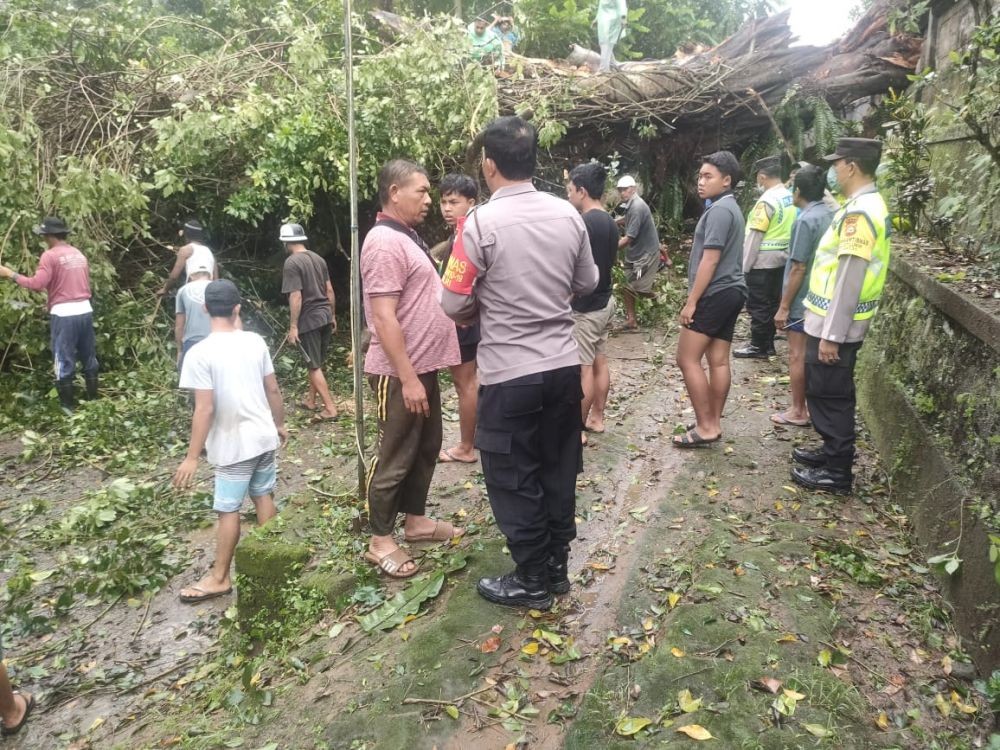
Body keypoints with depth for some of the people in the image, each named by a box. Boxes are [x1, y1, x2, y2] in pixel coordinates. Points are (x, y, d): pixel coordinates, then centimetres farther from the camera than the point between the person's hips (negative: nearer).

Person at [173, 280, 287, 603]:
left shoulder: (199, 353, -17)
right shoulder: (256, 342, -1)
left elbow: (205, 410, -19)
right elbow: (273, 390, 5)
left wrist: (192, 456, -12)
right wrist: (279, 424, 20)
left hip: (233, 445, -5)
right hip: (264, 436, 5)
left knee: (227, 510, 6)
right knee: (264, 496, 18)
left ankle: (219, 578, 18)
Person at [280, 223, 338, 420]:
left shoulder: (292, 263, -13)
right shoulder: (318, 259, 9)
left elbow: (296, 297, -19)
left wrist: (293, 326, -15)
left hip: (309, 320, -7)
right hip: (325, 316, 7)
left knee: (314, 366, 1)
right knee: (316, 363, 19)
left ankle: (330, 408, 1)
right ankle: (311, 400, 32)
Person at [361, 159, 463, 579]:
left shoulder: (407, 237, 13)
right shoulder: (385, 242, -19)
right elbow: (384, 317, -24)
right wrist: (407, 378, -25)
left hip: (423, 365, 10)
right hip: (400, 372, -10)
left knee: (426, 447, 19)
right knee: (394, 456, 1)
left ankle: (416, 521, 33)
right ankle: (381, 541, 15)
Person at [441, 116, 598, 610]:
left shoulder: (482, 222, -15)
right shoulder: (568, 214, 1)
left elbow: (453, 304, -12)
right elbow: (587, 283, 12)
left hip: (509, 374, -5)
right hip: (563, 365, 6)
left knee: (513, 481, 10)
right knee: (559, 472, 17)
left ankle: (532, 582, 22)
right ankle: (556, 568, 32)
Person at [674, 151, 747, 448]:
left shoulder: (719, 210, -14)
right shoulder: (730, 208, 19)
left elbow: (710, 260, -19)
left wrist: (691, 301, -18)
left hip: (716, 294, -10)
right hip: (731, 292, 10)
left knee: (687, 358, -7)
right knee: (719, 361, 10)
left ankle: (705, 427, -4)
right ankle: (713, 422, 14)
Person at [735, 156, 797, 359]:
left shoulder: (767, 201, -18)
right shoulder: (790, 197, 7)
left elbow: (754, 237, -17)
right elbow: (788, 230, 12)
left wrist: (744, 267, -12)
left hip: (762, 262, -8)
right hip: (780, 259, 8)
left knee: (758, 306, 1)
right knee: (772, 303, 15)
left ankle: (759, 347, 8)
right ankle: (768, 344, 24)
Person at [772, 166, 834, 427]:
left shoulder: (805, 220, -19)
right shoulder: (830, 216, 5)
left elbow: (798, 268, -20)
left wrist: (784, 306, -15)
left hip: (803, 301, -8)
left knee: (798, 356, 2)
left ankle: (798, 411, 10)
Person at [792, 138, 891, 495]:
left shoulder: (859, 212, -21)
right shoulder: (868, 205, 12)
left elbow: (849, 279, -24)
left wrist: (831, 335, -22)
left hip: (835, 325, -10)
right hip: (835, 323, 10)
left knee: (829, 396, 0)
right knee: (829, 394, 20)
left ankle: (837, 472, 11)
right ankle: (834, 452, 33)